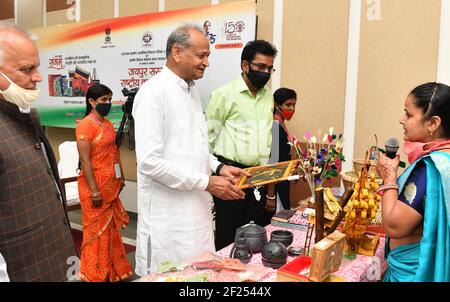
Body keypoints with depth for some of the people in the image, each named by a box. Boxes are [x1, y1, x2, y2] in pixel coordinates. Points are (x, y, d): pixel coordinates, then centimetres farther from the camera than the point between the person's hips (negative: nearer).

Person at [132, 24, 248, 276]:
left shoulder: (192, 91, 12)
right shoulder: (153, 93, -16)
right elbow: (150, 161, -23)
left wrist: (219, 167, 3)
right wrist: (207, 182, -20)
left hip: (196, 208, 8)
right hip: (168, 215, -8)